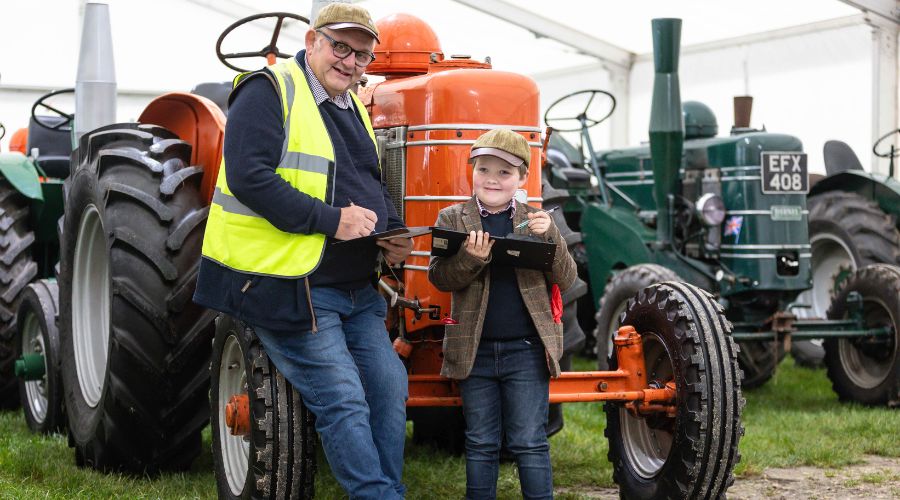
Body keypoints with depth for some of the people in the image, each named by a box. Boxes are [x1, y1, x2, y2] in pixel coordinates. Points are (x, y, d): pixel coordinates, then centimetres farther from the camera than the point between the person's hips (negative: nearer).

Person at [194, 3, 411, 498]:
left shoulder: (352, 107, 16)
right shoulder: (269, 91, -11)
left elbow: (371, 183, 27)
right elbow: (248, 177, -22)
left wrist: (392, 231, 5)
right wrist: (330, 220, -23)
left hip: (355, 288, 9)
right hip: (287, 284, -9)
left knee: (389, 388, 8)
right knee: (343, 401, -10)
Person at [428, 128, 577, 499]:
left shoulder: (537, 221, 5)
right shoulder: (453, 219, 3)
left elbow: (566, 280, 0)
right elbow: (438, 277, -7)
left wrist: (550, 238, -17)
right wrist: (470, 258, -26)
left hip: (526, 349, -1)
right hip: (474, 350, 1)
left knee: (529, 442, 2)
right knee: (480, 444, 9)